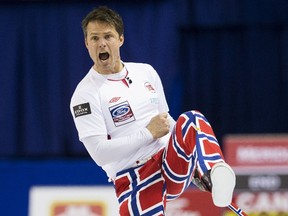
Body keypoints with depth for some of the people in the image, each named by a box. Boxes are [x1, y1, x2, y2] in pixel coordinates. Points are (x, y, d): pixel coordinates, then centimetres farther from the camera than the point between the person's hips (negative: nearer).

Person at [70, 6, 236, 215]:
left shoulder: (146, 72, 13)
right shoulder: (85, 94, -4)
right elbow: (100, 153, -13)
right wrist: (148, 133, -14)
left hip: (173, 165, 4)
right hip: (134, 180, -4)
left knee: (192, 121, -24)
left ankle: (212, 177, -45)